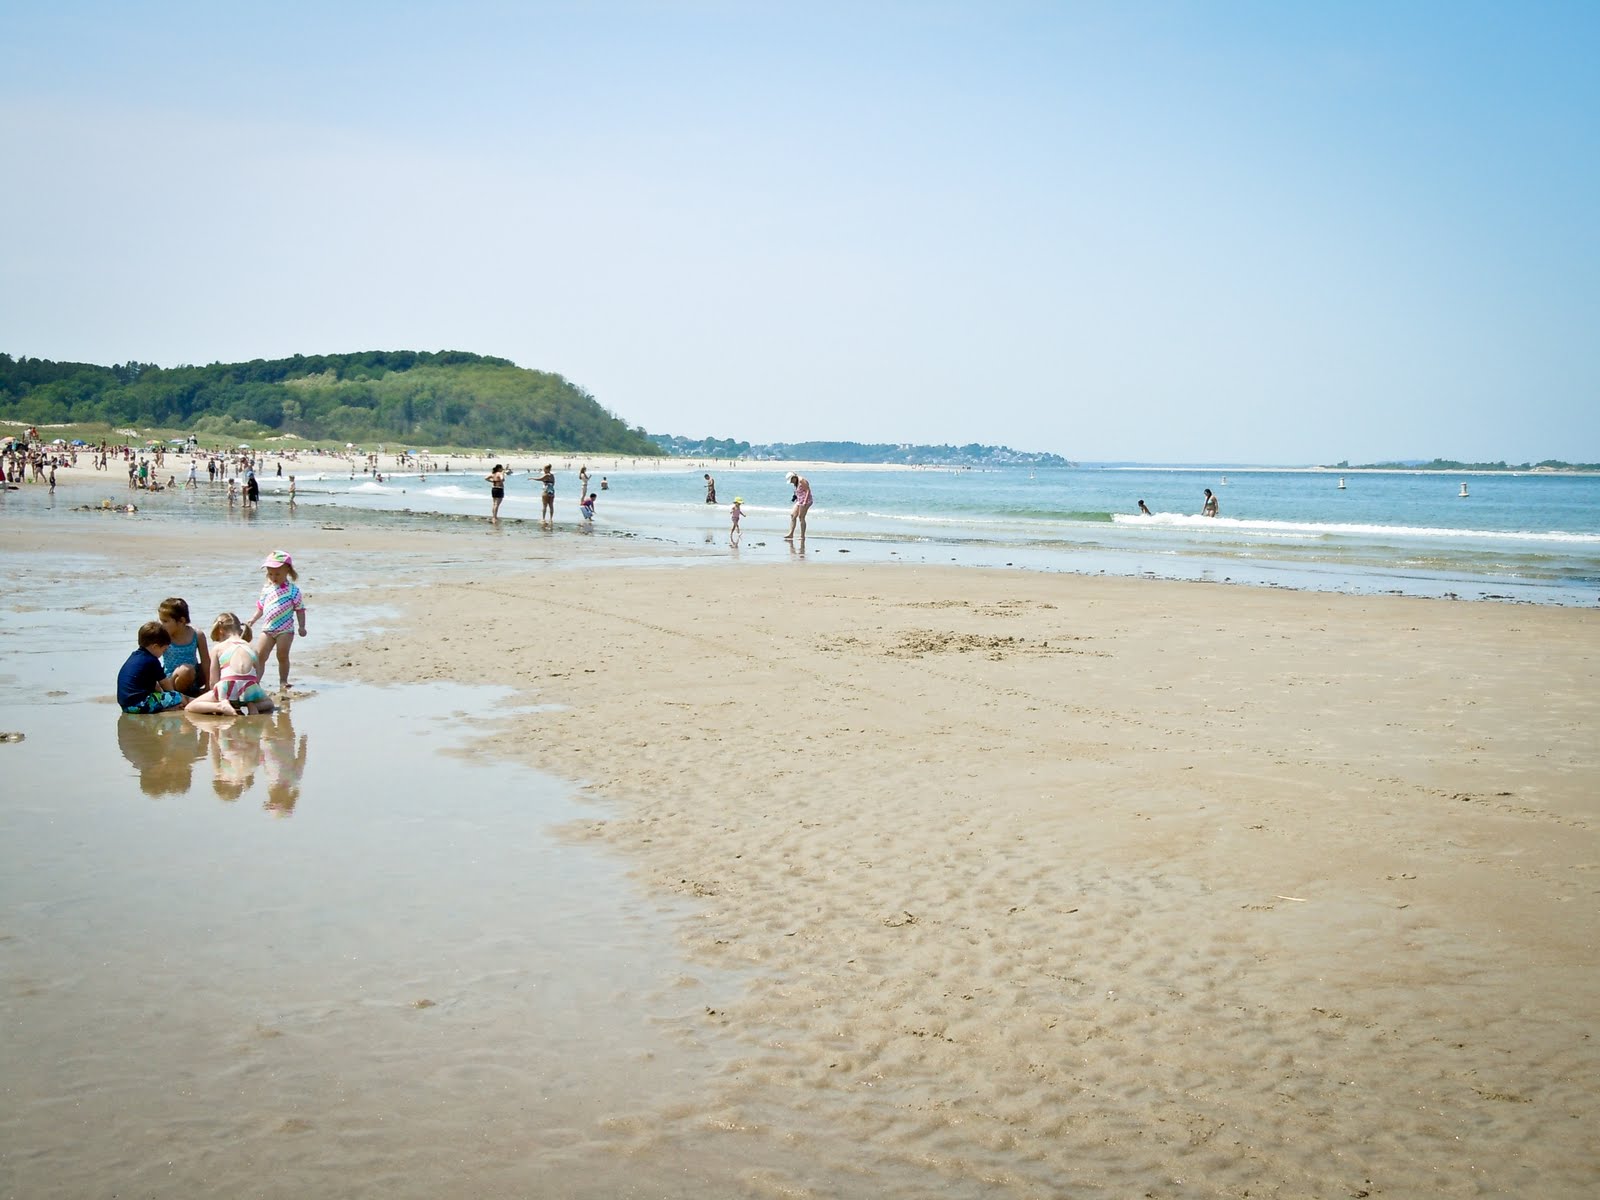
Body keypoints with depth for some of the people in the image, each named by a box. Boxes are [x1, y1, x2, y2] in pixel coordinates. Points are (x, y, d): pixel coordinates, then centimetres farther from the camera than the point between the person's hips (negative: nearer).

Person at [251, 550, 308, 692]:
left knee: (282, 656, 0)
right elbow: (261, 607, 20)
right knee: (259, 656, -1)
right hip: (267, 629, 4)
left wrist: (302, 627, -9)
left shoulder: (292, 589, -6)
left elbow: (300, 609, -3)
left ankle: (283, 682, 10)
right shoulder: (266, 588, 8)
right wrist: (253, 619, 11)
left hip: (285, 630, -4)